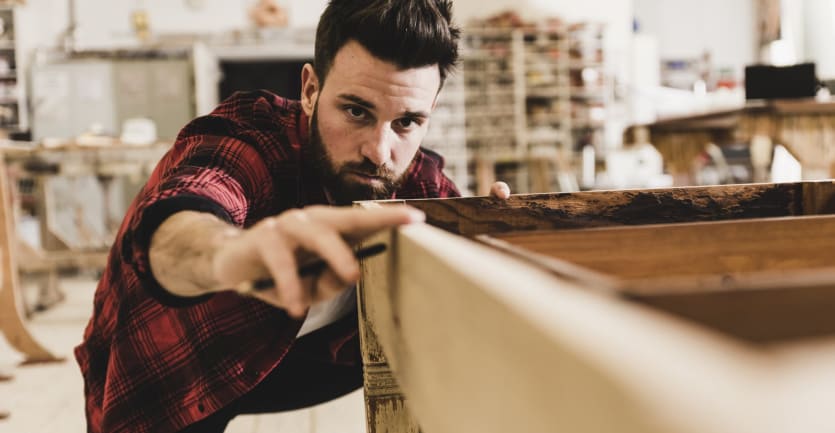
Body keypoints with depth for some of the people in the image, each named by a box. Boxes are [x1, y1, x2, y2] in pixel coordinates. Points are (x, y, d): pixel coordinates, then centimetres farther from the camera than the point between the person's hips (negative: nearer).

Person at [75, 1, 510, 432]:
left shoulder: (422, 185, -18)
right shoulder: (247, 137, -32)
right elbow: (172, 233, -53)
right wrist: (229, 254, -77)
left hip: (297, 353, 3)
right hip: (163, 371, -2)